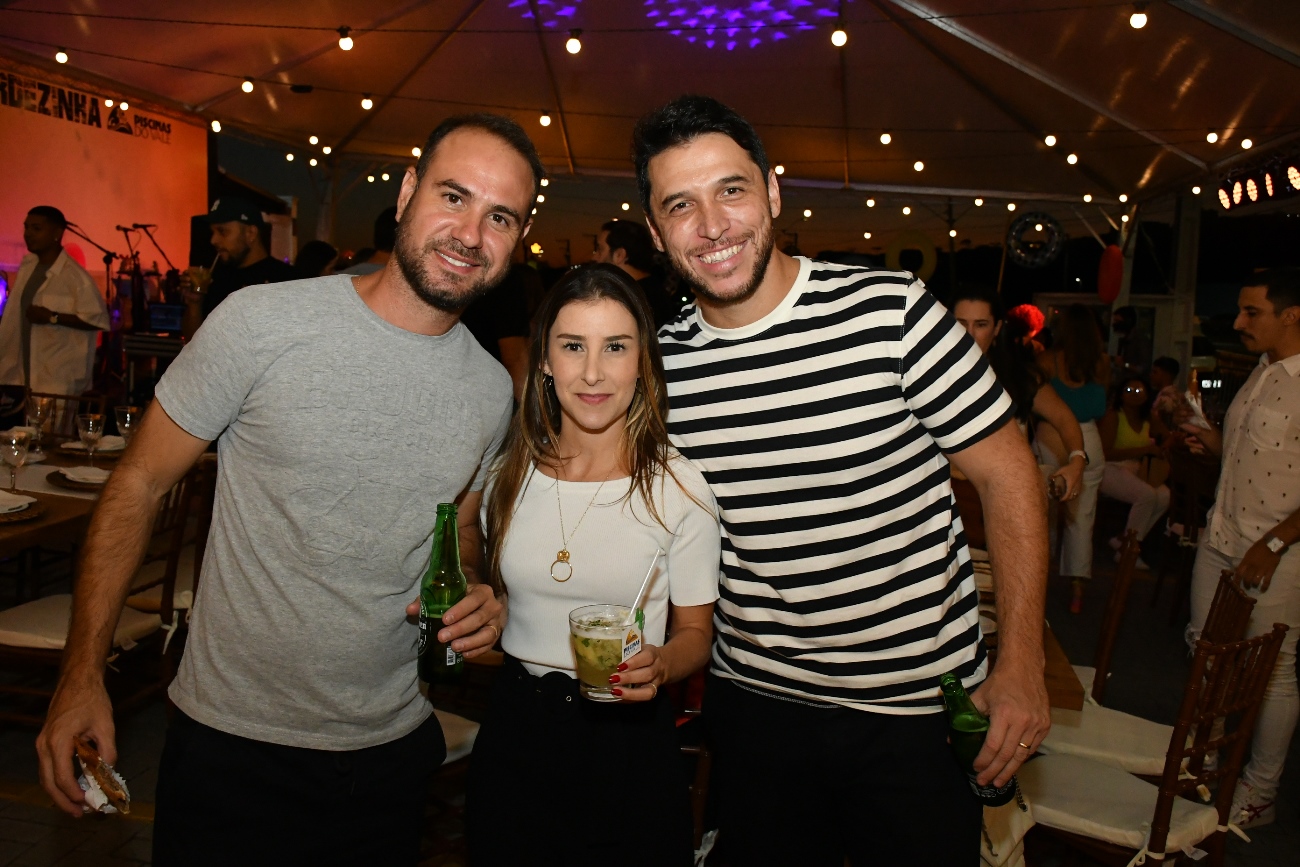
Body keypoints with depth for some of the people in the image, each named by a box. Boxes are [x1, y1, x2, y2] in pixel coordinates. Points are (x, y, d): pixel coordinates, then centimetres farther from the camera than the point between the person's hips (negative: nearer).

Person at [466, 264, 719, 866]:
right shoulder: (508, 476, -1)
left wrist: (660, 666, -21)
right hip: (515, 726, 3)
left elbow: (695, 631, -4)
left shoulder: (679, 488, -11)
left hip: (629, 733, -3)